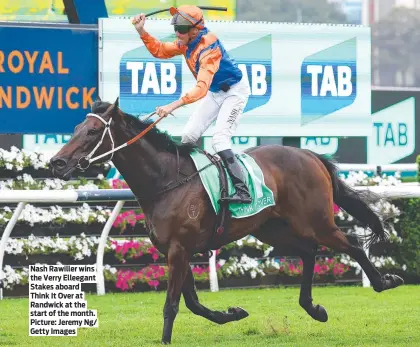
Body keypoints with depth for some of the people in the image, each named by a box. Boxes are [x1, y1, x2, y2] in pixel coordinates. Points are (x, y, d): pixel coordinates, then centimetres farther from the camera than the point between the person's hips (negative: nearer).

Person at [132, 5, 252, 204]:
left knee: (219, 140, -24)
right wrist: (141, 31, -7)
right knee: (189, 136, 6)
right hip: (215, 93, 9)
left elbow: (201, 89, -43)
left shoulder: (208, 49, -33)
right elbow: (160, 50, 8)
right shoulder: (186, 43, -7)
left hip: (235, 91, -9)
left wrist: (173, 106, -51)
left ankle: (243, 192, -28)